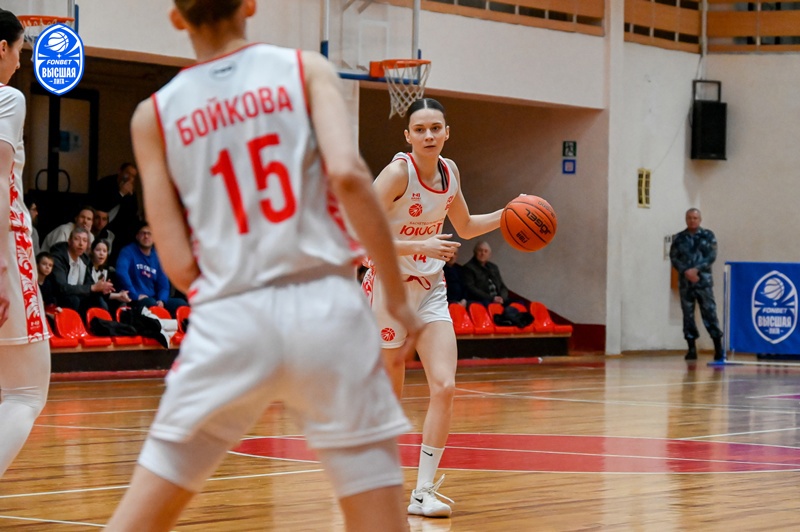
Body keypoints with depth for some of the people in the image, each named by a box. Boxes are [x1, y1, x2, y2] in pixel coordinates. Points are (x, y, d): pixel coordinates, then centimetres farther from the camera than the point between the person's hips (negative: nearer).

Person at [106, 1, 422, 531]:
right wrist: (399, 298, -3)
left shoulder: (154, 113, 10)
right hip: (325, 307, -1)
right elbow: (347, 173, -10)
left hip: (227, 324, 1)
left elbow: (180, 266, 5)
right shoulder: (305, 68, 7)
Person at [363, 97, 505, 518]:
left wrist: (507, 216, 5)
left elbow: (465, 227, 20)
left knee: (444, 387, -10)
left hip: (430, 290, 5)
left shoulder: (450, 171, 3)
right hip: (389, 286, -5)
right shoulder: (397, 173, -18)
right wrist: (420, 246, -30)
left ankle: (423, 492, -6)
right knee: (390, 396, 5)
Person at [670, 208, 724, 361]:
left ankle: (718, 348, -2)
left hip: (703, 280, -2)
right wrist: (686, 271, -12)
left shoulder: (708, 236, 6)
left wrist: (696, 269, -14)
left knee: (709, 312, -6)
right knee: (688, 314, 3)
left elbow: (712, 256, -2)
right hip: (685, 281, 2)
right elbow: (673, 258, 3)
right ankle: (691, 348, 8)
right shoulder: (679, 238, 10)